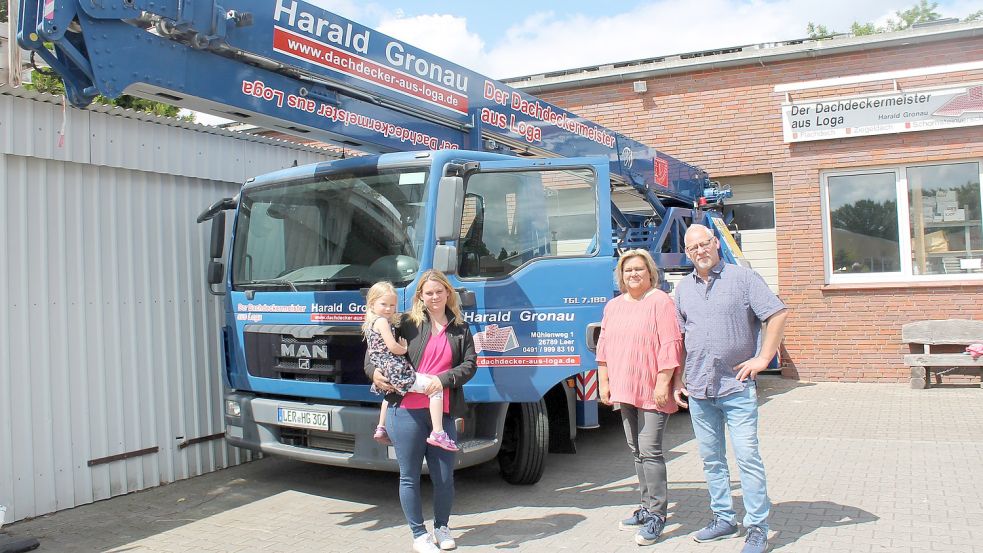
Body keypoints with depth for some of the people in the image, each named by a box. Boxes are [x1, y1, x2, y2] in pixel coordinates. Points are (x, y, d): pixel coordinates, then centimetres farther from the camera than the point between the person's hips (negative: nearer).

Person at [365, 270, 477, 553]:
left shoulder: (461, 329, 11)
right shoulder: (407, 322, 3)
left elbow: (470, 365, 3)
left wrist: (444, 379, -12)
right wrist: (373, 372, -8)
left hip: (443, 413, 2)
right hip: (407, 410, -2)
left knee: (444, 478, 8)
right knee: (410, 476, 6)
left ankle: (442, 527, 31)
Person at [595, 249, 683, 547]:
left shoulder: (660, 302, -7)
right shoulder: (613, 306, 14)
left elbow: (670, 345, -13)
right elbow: (603, 347, 16)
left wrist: (663, 383, -18)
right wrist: (604, 382, 11)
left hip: (653, 391, -7)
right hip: (625, 391, 7)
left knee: (650, 451, -8)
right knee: (637, 451, 14)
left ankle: (657, 514, 1)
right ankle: (647, 507, 26)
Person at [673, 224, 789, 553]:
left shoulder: (742, 278, -2)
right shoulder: (683, 289, 12)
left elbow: (778, 314, -8)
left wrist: (762, 359, -11)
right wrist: (677, 381, 12)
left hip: (737, 387, -5)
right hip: (698, 390, 5)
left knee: (747, 457, -4)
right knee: (711, 460, 12)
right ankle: (723, 520, 25)